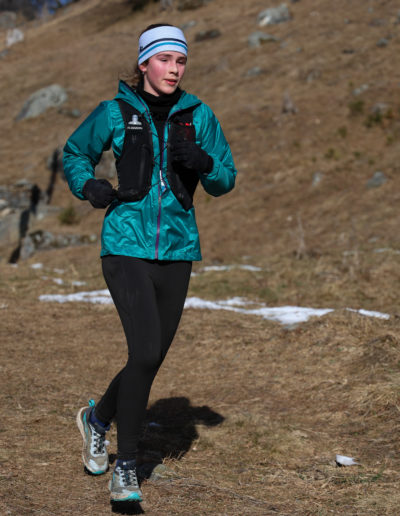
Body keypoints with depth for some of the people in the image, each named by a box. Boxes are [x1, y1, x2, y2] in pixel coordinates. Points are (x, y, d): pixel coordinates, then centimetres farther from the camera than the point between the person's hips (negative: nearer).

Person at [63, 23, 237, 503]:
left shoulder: (198, 116, 6)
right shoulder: (115, 113, 0)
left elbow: (226, 180, 9)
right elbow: (74, 154, 14)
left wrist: (202, 162, -12)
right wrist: (89, 186, -6)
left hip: (177, 250, 4)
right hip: (126, 246, -4)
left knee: (153, 357, 11)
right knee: (145, 352, -17)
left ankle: (98, 417, 41)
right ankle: (124, 468, -3)